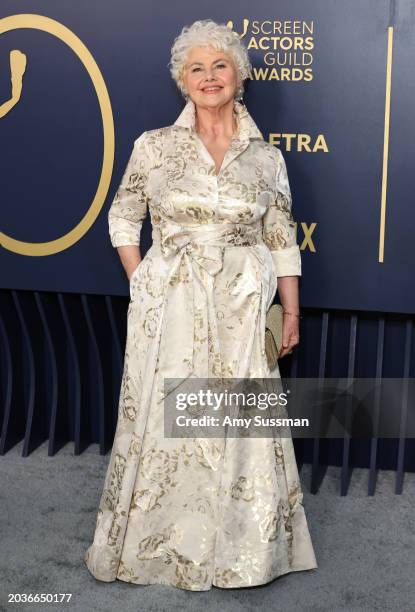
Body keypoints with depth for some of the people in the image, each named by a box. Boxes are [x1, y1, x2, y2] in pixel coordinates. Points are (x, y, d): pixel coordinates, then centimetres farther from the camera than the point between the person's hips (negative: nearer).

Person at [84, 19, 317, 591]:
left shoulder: (267, 156, 4)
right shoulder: (153, 145, 1)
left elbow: (282, 240, 7)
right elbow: (123, 219, 9)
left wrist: (291, 311, 3)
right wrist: (143, 286, 1)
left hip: (242, 311, 1)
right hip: (169, 309, 0)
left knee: (241, 426, 5)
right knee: (164, 419, 6)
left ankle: (238, 547, 26)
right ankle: (156, 540, 28)